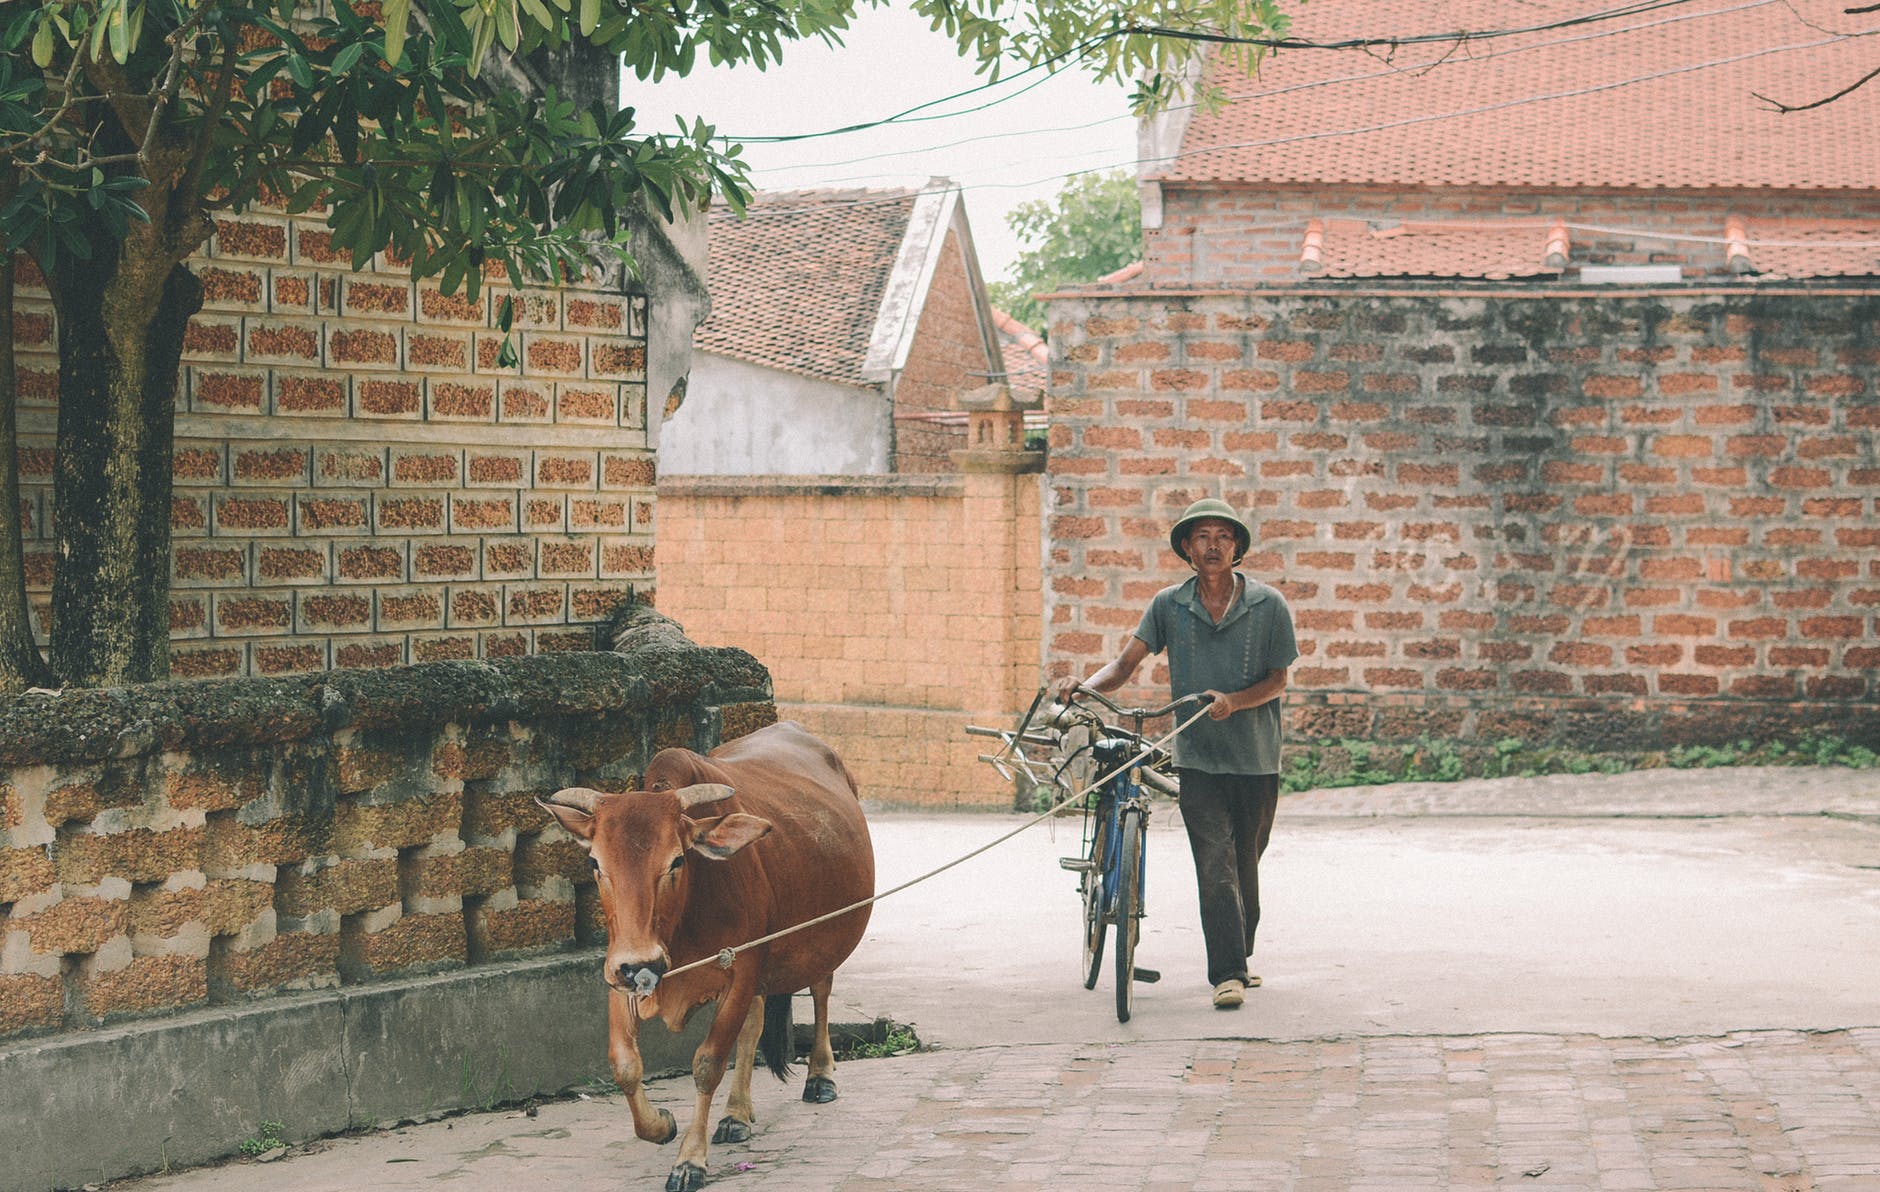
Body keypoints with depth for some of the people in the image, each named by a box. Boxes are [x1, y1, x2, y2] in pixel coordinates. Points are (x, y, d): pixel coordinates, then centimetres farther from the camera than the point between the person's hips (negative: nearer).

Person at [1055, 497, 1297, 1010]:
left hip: (1256, 758, 1)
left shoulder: (1268, 605, -1)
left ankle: (1241, 956, 30)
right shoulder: (1169, 605, 2)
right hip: (1197, 759, 0)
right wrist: (1086, 686, -20)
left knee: (1245, 862, 11)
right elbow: (1126, 662, 0)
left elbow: (1278, 679, -1)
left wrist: (1232, 701, -19)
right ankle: (1228, 973, -15)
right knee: (1215, 863, -12)